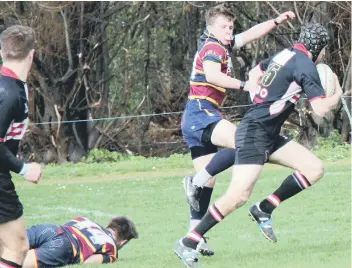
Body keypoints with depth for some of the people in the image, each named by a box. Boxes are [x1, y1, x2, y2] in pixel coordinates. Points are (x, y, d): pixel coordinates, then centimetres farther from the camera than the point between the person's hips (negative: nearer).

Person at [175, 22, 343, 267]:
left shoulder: (285, 54, 12)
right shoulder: (305, 66, -14)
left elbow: (255, 73, 29)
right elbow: (321, 109, -17)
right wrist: (337, 95, 2)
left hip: (269, 136, 10)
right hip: (255, 132, -10)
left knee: (315, 169, 3)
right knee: (240, 195, -19)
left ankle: (264, 210, 7)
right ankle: (188, 243, -13)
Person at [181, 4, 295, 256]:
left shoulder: (223, 46, 18)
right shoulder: (213, 48, -9)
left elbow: (250, 34, 29)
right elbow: (212, 75, -27)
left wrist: (277, 21, 22)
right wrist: (244, 85, -31)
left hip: (195, 118, 10)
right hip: (200, 113, -10)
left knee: (209, 180, 8)